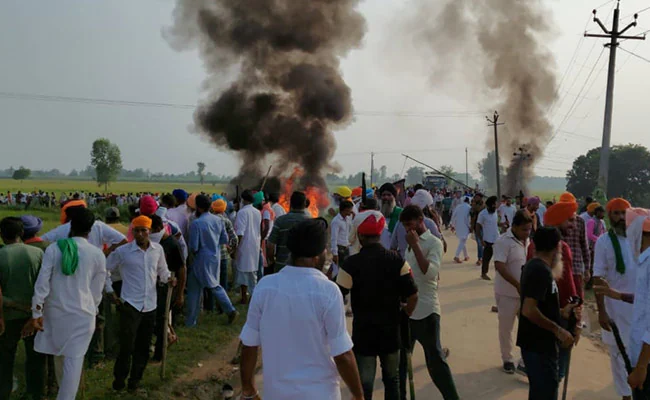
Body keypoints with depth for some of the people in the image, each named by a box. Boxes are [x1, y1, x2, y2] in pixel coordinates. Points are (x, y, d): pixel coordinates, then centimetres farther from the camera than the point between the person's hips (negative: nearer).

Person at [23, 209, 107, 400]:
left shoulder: (53, 249, -6)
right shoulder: (97, 254, -7)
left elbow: (42, 283, -8)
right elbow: (97, 291, 1)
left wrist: (36, 314, -5)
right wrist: (92, 311, 16)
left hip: (55, 310, 3)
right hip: (82, 313, -3)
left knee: (59, 354, 22)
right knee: (74, 359, 2)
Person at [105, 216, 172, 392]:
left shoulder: (158, 249, 0)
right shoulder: (122, 251, -9)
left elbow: (162, 269, 15)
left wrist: (167, 278, -6)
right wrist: (110, 292, 0)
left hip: (150, 305, 4)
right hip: (130, 305, -4)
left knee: (143, 347, 14)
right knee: (127, 346, -4)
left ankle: (135, 379, 31)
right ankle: (119, 378, 19)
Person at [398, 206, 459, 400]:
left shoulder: (434, 243, -11)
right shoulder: (412, 243, 12)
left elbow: (430, 272, -25)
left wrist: (415, 245, -24)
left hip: (426, 311, -7)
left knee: (435, 359, 1)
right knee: (400, 356, 16)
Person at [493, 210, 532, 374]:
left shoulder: (528, 241, 6)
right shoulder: (503, 241, -17)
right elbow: (500, 266, -24)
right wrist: (517, 285, -28)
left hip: (527, 292, 6)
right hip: (508, 293, -6)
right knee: (506, 328, 7)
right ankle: (507, 359, 23)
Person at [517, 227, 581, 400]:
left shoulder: (534, 265, 8)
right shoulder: (541, 270, -22)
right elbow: (529, 310, -30)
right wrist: (558, 330, -22)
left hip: (537, 341, 10)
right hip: (538, 344, -10)